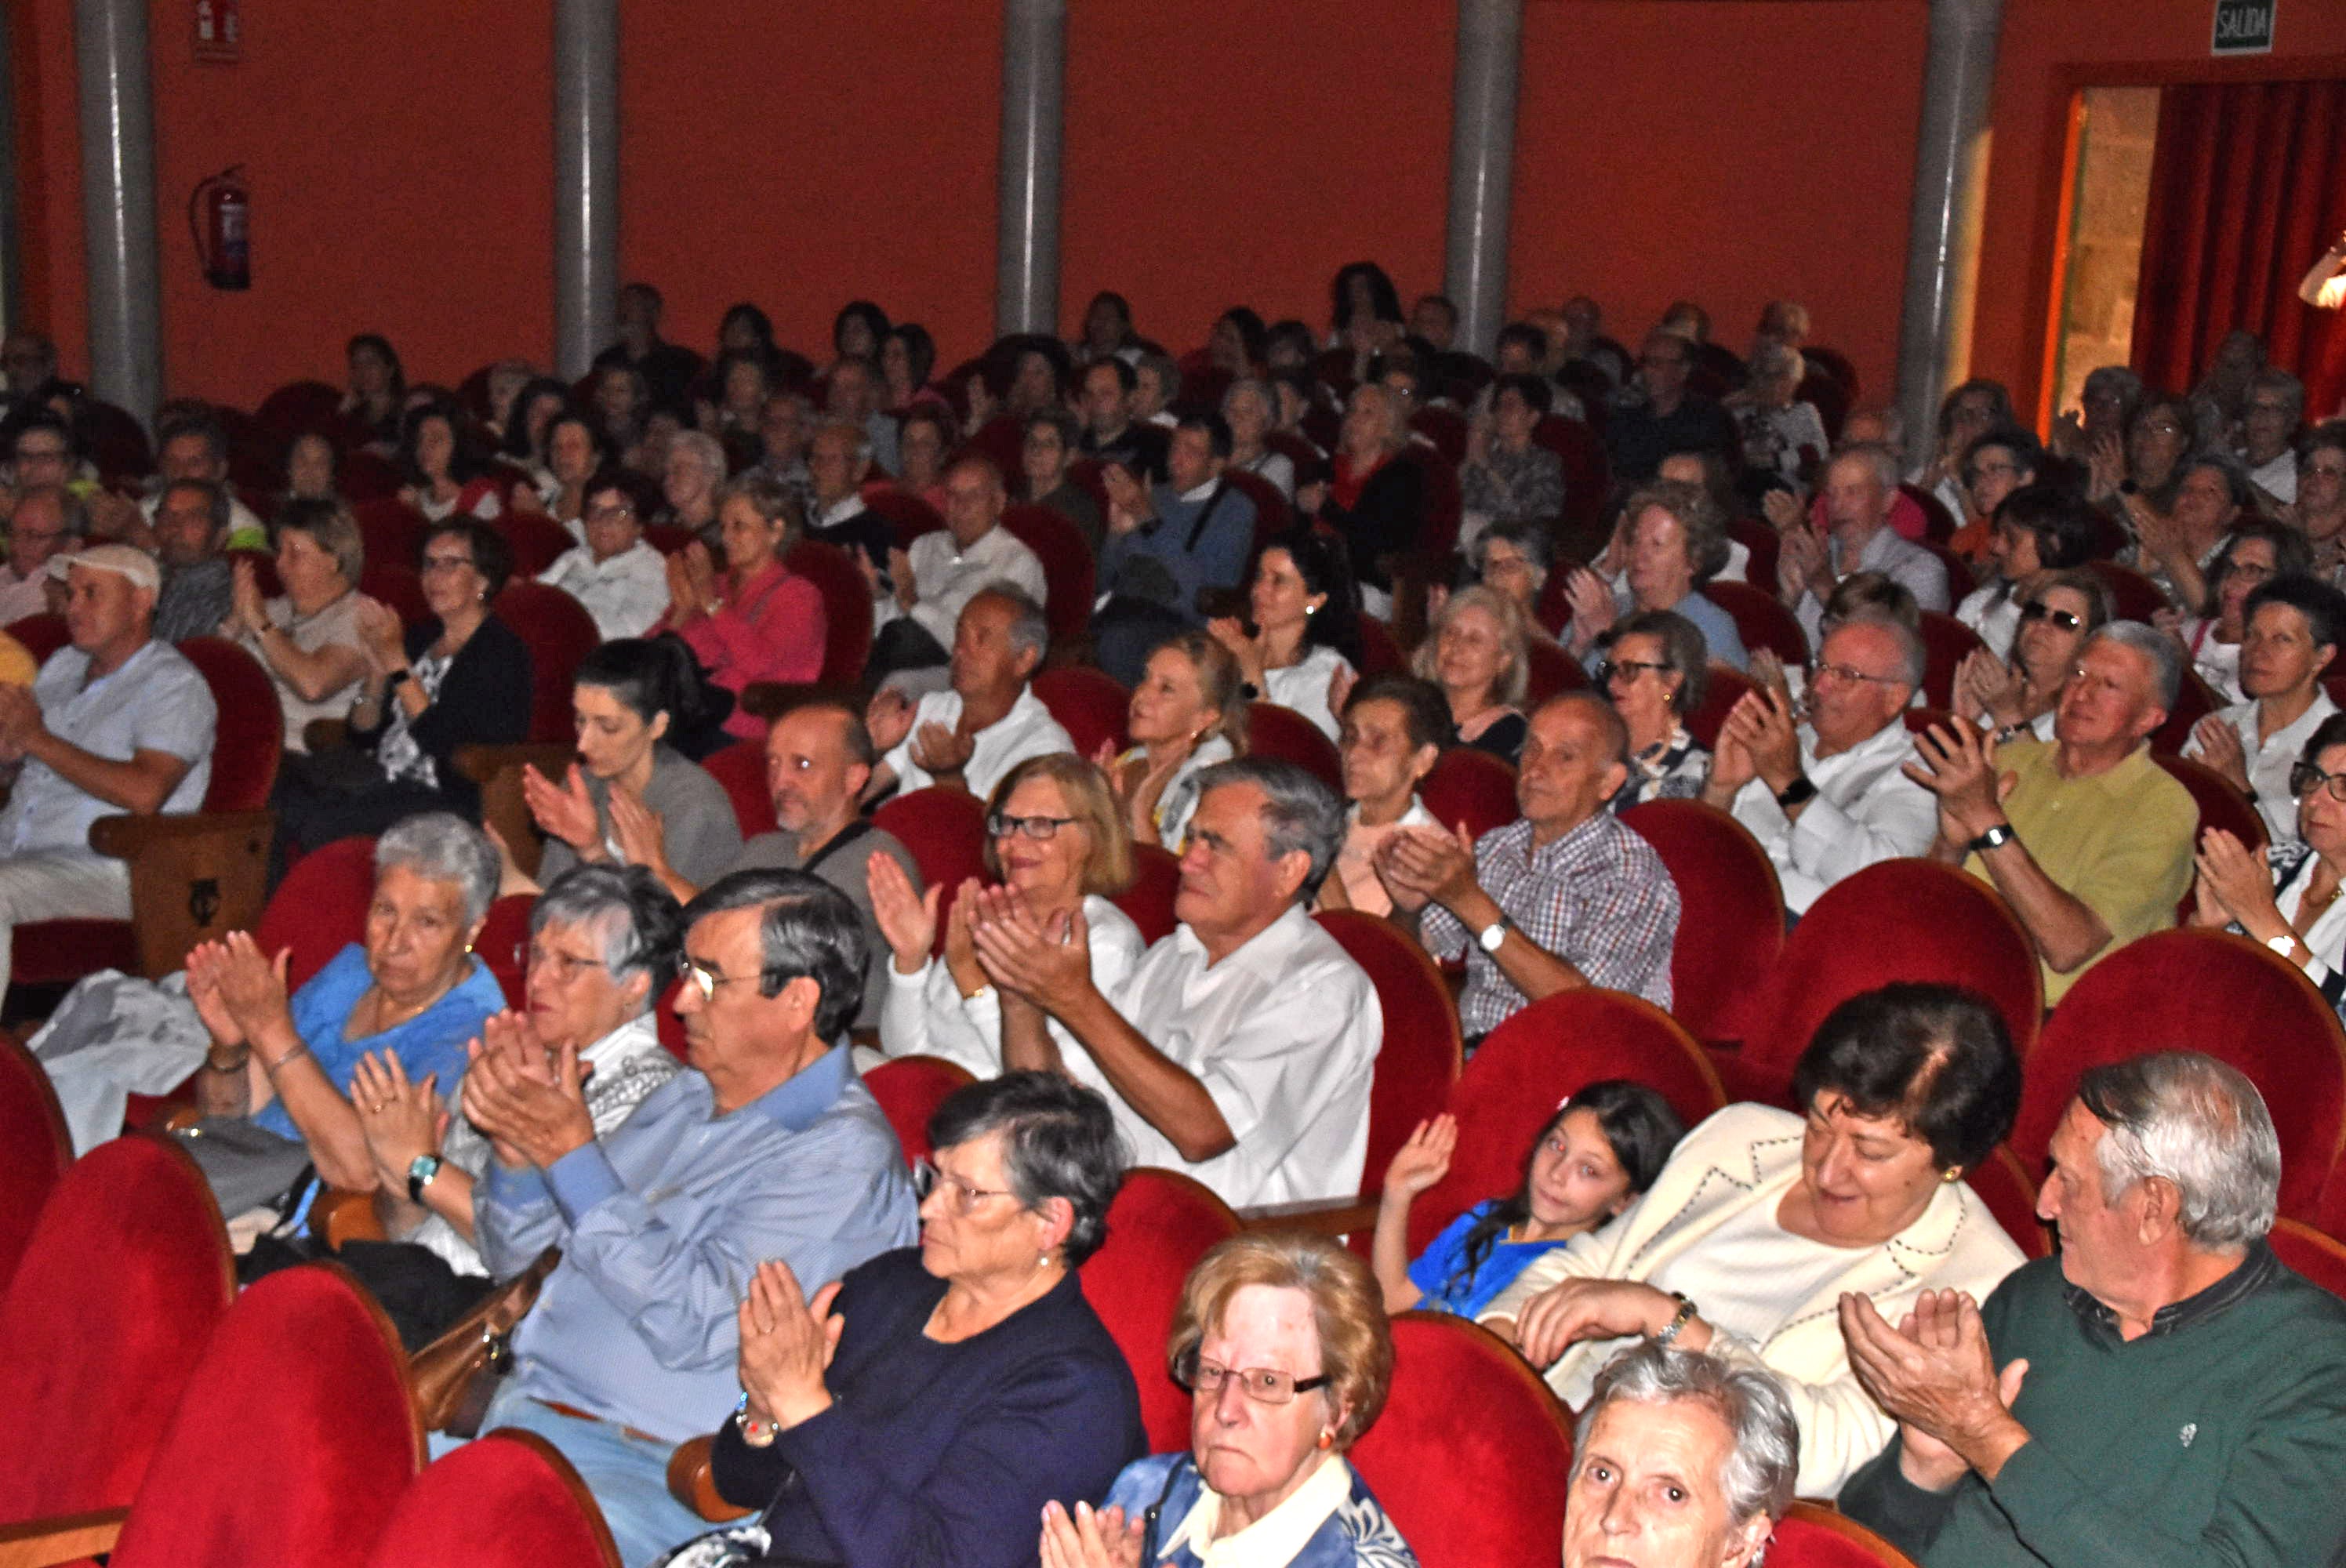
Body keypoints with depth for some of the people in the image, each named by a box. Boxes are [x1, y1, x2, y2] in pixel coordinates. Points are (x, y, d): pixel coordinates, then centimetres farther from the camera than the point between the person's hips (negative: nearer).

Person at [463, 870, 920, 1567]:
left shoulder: (844, 1156, -10)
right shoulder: (685, 1097, 16)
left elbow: (695, 1323, -21)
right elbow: (516, 1259, 20)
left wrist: (572, 1156, -18)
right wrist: (517, 1139, -1)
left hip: (637, 1464, -8)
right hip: (511, 1407, 8)